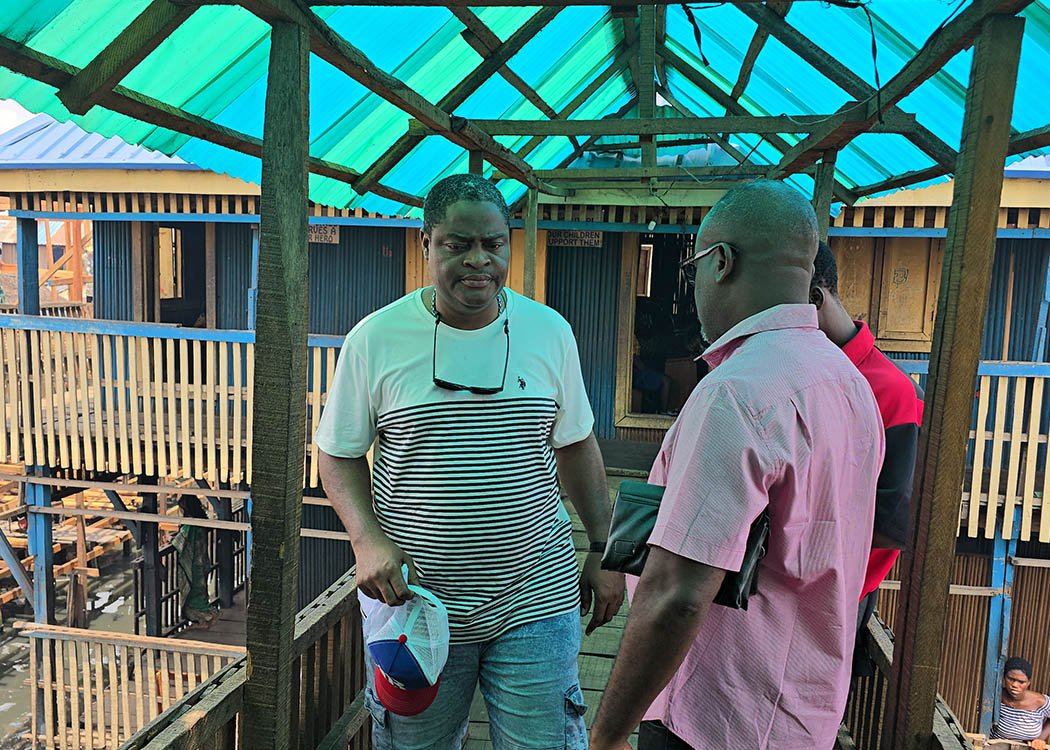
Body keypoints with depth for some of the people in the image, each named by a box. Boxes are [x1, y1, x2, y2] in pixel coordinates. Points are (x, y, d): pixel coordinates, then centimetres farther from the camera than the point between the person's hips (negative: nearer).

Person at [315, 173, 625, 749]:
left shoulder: (550, 331, 0)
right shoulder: (375, 339, -6)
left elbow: (575, 446, 10)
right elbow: (338, 454, 2)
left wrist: (603, 550, 8)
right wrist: (367, 539, -14)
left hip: (535, 598, 1)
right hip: (413, 596, 0)